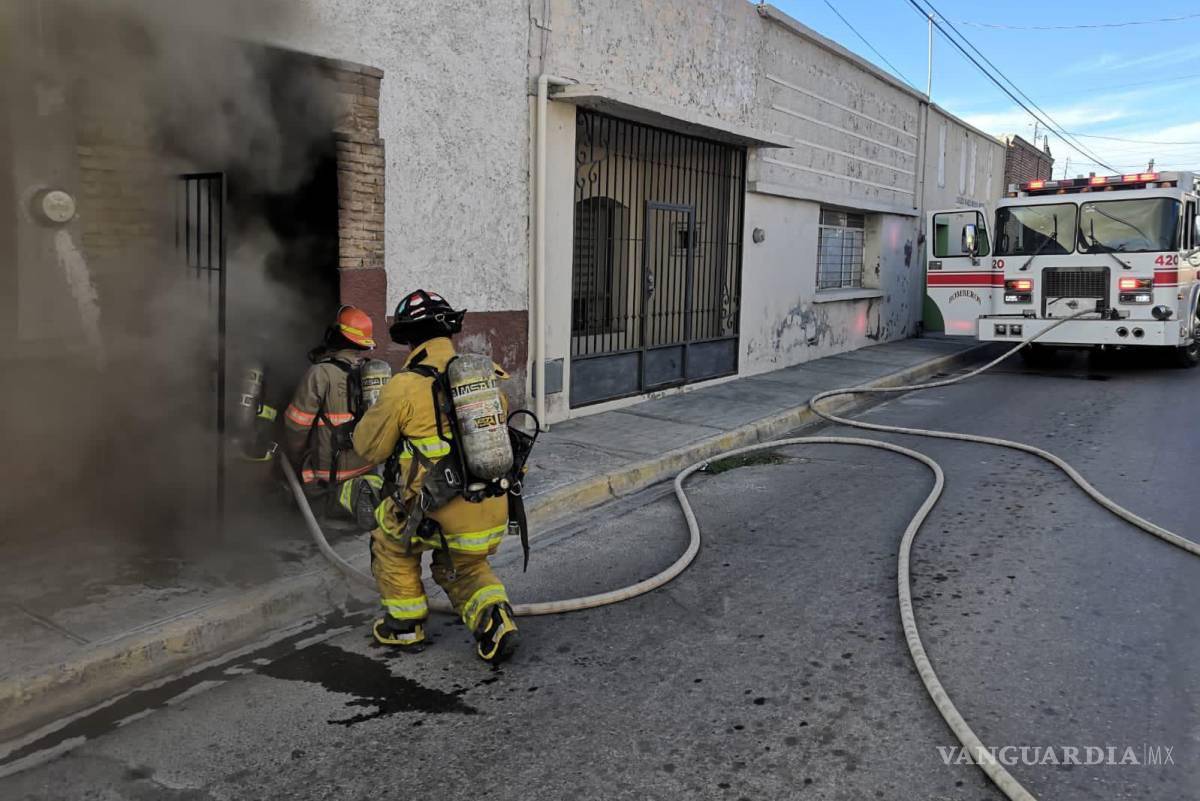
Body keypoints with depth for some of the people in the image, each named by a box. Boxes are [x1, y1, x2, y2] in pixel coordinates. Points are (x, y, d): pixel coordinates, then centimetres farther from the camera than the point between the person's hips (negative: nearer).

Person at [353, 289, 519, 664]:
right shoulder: (490, 374, 2)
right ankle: (495, 619, 9)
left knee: (390, 542, 28)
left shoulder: (404, 387, -11)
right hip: (494, 515, 4)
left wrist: (377, 411, 20)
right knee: (463, 567, 31)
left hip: (440, 517, -4)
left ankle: (405, 625, 34)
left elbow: (368, 447, 3)